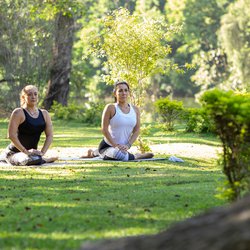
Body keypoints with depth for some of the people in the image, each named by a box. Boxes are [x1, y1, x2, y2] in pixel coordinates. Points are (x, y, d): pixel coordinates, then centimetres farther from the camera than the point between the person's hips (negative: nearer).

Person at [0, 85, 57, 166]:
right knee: (36, 160, -34)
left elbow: (50, 135, 6)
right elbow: (11, 135, -17)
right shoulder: (18, 113, -11)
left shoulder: (44, 114, 7)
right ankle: (44, 160, -2)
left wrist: (42, 152, -9)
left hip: (32, 152, 11)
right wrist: (26, 151, -21)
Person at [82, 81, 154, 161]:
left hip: (124, 147, 6)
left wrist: (128, 145, -14)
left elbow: (136, 130, 1)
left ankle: (93, 153, 51)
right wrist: (116, 145, -22)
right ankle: (136, 156, -7)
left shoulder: (135, 110, 3)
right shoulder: (110, 108, -12)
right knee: (119, 155, -40)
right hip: (107, 146, -6)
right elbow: (104, 129, -14)